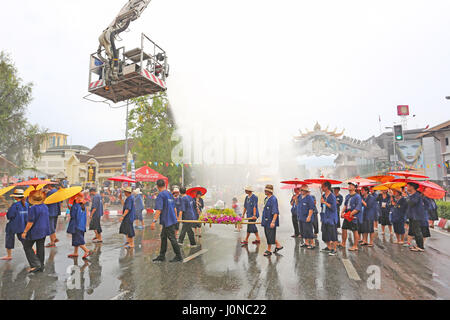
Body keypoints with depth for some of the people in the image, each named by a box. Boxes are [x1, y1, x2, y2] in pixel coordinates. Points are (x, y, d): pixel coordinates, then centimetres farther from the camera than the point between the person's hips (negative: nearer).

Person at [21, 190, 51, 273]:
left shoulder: (33, 208, -19)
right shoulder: (45, 207, 2)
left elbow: (30, 222, -18)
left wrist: (25, 232, -10)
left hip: (34, 231, -6)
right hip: (44, 230, 7)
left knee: (27, 247, 11)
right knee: (40, 248, 13)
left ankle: (35, 264, 4)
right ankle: (41, 266, 21)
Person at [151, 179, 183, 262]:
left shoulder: (160, 195, -14)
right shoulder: (169, 194, 12)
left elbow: (159, 210, -22)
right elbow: (174, 207, 19)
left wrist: (154, 221, -23)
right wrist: (176, 217, 29)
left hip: (168, 220, -9)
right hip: (172, 219, 9)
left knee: (172, 238, -1)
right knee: (163, 237, 16)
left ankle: (178, 256, 7)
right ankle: (162, 256, 24)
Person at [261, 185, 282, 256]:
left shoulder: (273, 199, -18)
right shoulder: (266, 199, 10)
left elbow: (275, 212, -22)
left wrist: (273, 222, -26)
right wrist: (263, 220, 22)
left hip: (271, 221, -9)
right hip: (266, 221, 10)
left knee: (270, 236, 1)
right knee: (268, 235, 16)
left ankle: (269, 250, 14)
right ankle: (278, 245, 31)